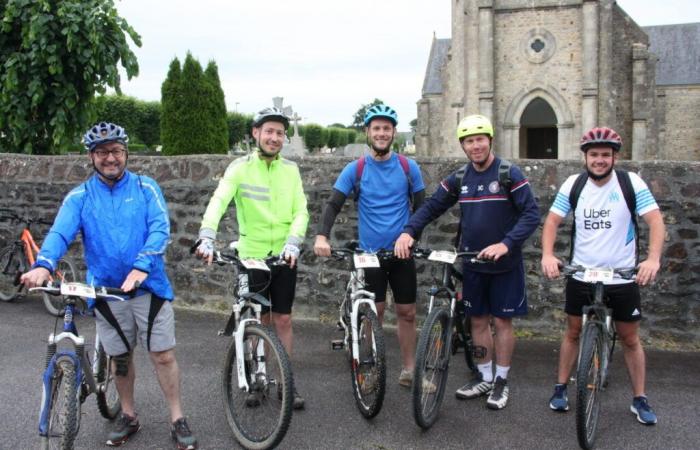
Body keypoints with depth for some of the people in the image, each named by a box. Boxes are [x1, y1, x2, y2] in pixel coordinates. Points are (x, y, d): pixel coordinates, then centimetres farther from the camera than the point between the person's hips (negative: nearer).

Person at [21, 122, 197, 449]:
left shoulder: (146, 188, -1)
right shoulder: (79, 197, 1)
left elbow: (160, 229, -14)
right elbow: (60, 232, -14)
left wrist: (141, 267, -30)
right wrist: (43, 265, -35)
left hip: (149, 287, -1)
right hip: (106, 290, 2)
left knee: (163, 355, 2)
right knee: (120, 357, 15)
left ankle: (177, 420, 15)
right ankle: (128, 416, 33)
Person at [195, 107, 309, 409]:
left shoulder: (290, 170, 3)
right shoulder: (240, 167, -6)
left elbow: (301, 211, -3)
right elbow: (219, 201, -20)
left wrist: (292, 243, -20)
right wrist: (206, 238, -36)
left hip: (284, 257, 2)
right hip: (251, 256, -2)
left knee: (283, 319, 7)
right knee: (259, 320, 8)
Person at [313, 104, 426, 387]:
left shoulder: (409, 167, 0)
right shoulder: (356, 169, -3)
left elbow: (420, 207, 7)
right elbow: (333, 205, -5)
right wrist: (321, 236, -21)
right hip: (370, 253, -1)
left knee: (407, 311, 6)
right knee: (375, 311, 6)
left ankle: (409, 368, 19)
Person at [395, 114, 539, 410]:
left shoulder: (509, 174, -11)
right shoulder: (459, 179, 3)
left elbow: (531, 214, -15)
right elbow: (432, 207, 6)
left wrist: (506, 244, -28)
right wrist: (408, 232, -11)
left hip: (504, 263, -4)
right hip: (472, 263, 4)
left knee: (502, 320, 5)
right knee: (478, 320, 11)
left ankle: (501, 381, 17)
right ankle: (484, 377, 25)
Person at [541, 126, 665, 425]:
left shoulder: (631, 182, -10)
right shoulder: (573, 184, -4)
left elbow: (655, 221, -15)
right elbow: (552, 221, -5)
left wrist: (653, 258, -32)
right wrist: (547, 255, -22)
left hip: (622, 278, -1)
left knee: (630, 338, 9)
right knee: (573, 332, 14)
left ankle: (639, 400, 23)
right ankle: (560, 389, 27)